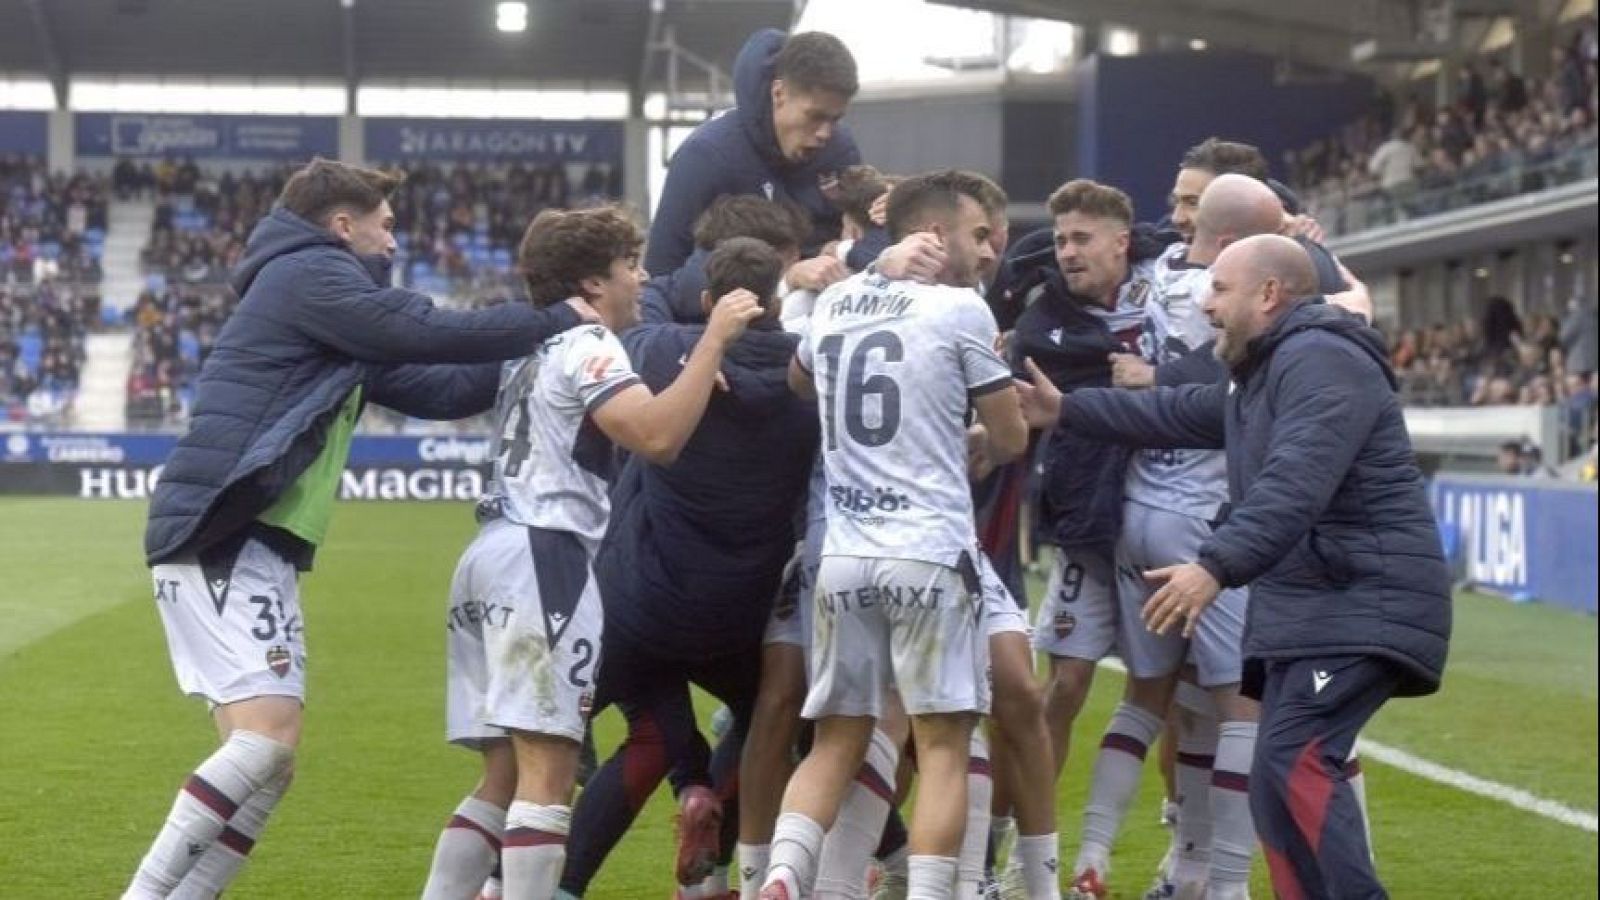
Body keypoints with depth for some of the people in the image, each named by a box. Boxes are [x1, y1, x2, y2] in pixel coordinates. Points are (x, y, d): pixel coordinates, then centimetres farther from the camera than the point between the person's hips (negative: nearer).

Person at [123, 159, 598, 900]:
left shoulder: (331, 307, 26)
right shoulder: (309, 274, -4)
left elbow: (433, 388, 26)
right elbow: (433, 335, -12)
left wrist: (538, 351, 19)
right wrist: (561, 321, -3)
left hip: (251, 544, 10)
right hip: (222, 537, -10)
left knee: (267, 762, 7)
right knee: (266, 737, -18)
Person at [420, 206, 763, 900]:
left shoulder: (536, 349, 25)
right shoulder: (588, 346, -5)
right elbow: (657, 437, -20)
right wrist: (714, 339, -15)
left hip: (493, 554, 10)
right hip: (543, 556, -10)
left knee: (505, 777, 12)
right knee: (548, 771, -14)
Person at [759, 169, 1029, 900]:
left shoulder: (833, 303, 11)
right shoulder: (960, 310, -5)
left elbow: (798, 382, 32)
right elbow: (1010, 440, 2)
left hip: (844, 556, 5)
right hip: (929, 555, -5)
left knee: (836, 743, 11)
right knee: (942, 744, 1)